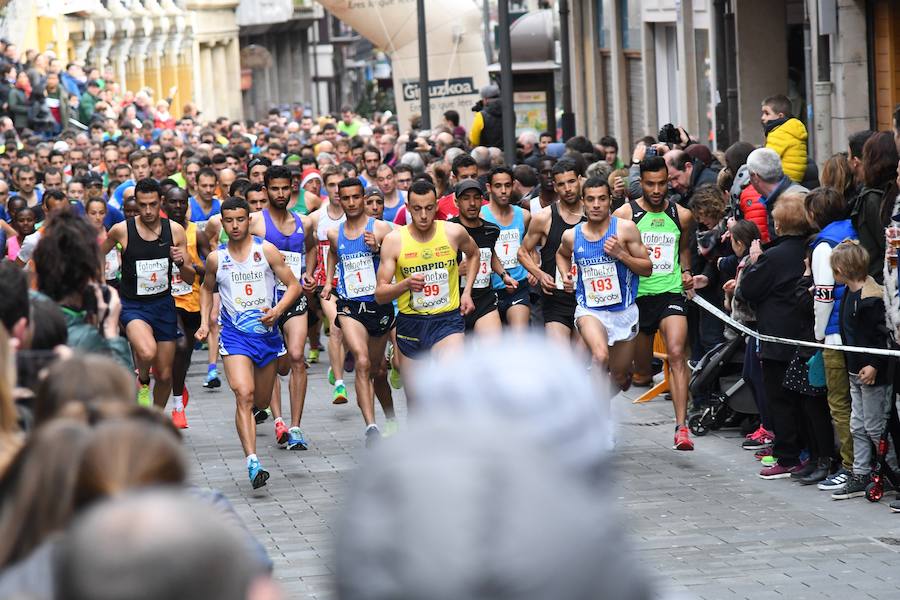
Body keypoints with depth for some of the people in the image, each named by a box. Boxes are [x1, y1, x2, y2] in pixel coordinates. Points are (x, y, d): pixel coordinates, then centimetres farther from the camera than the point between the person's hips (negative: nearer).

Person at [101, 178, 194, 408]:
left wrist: (181, 262, -18)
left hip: (164, 304, 3)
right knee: (147, 352, -33)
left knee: (164, 375, 8)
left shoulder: (175, 231, -3)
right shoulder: (121, 231, -10)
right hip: (133, 306, -3)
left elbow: (190, 279, 3)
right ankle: (142, 383, 0)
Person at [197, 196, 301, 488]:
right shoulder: (216, 258, 2)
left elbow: (294, 286, -1)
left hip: (267, 332, 1)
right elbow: (207, 289, 22)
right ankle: (253, 462, -28)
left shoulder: (266, 250, -4)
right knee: (243, 395, -21)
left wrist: (277, 311, -18)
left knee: (262, 401, 14)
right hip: (234, 334, -1)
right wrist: (204, 323, 10)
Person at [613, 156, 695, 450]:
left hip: (670, 292, 0)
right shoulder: (625, 214, -3)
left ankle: (681, 427, -26)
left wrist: (686, 272, 9)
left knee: (676, 353, -21)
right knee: (641, 373, 10)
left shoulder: (681, 215, 7)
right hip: (637, 295, 0)